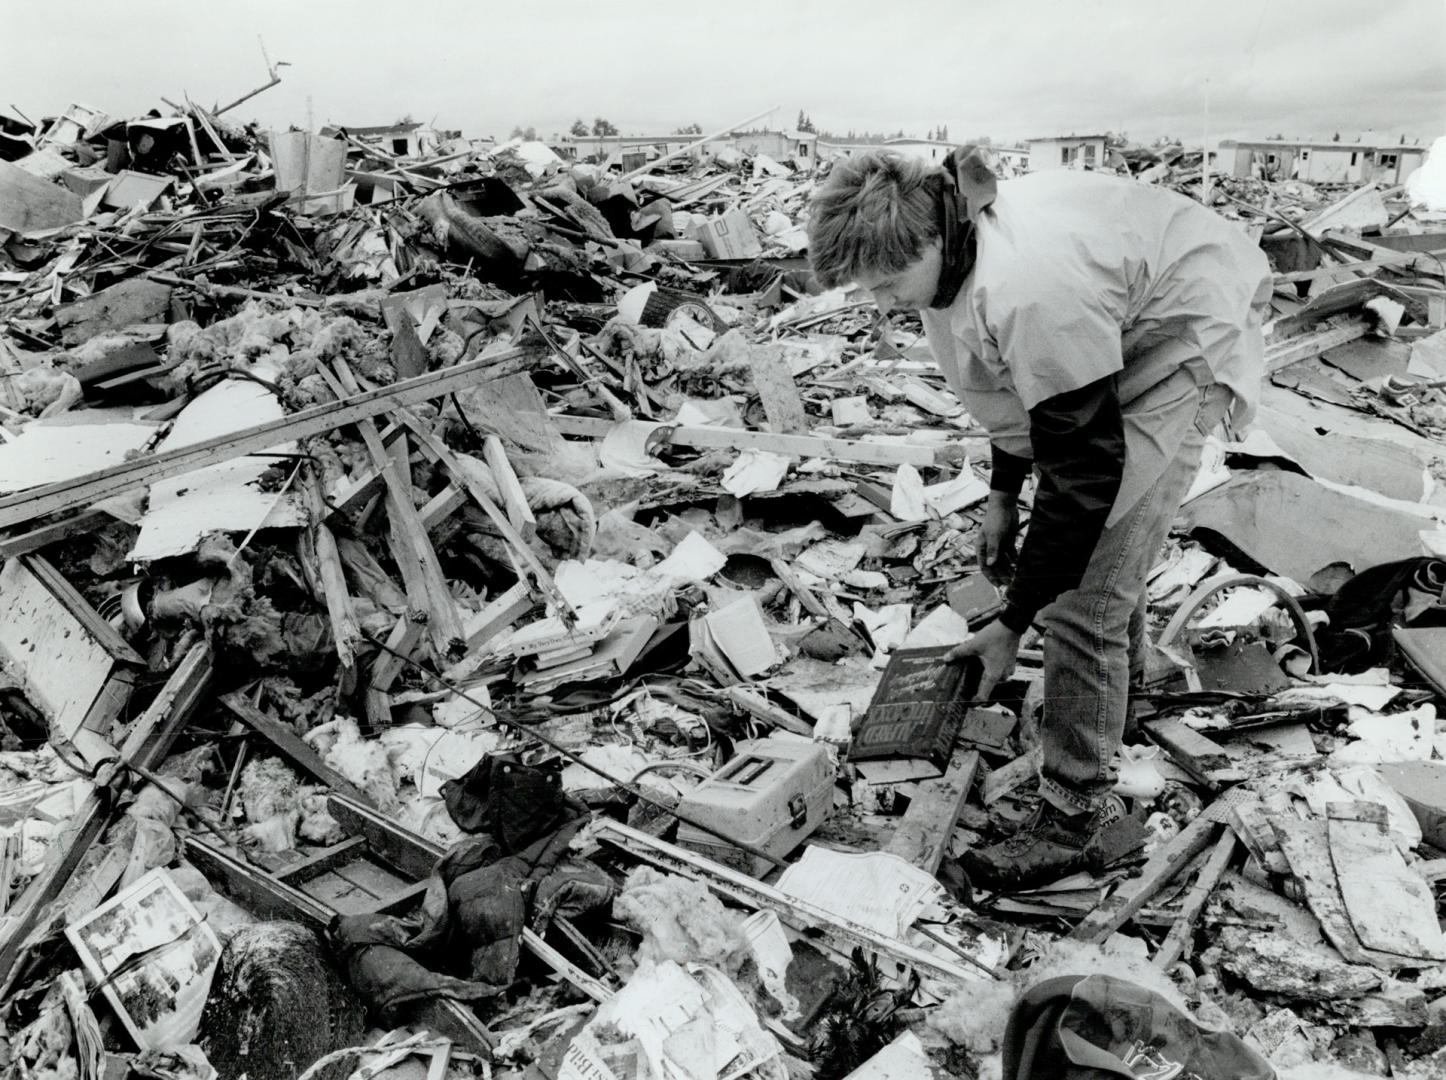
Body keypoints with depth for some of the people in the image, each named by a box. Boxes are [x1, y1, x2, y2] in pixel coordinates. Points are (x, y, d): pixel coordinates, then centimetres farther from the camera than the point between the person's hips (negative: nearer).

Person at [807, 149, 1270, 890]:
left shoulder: (1030, 293, -39)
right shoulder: (962, 238, -11)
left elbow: (1083, 472, -31)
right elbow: (1015, 381, 7)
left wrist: (1012, 623, -24)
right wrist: (1001, 496, 10)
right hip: (1120, 328, 9)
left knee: (1082, 595, -13)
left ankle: (1073, 821, 0)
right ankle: (1122, 667, 52)